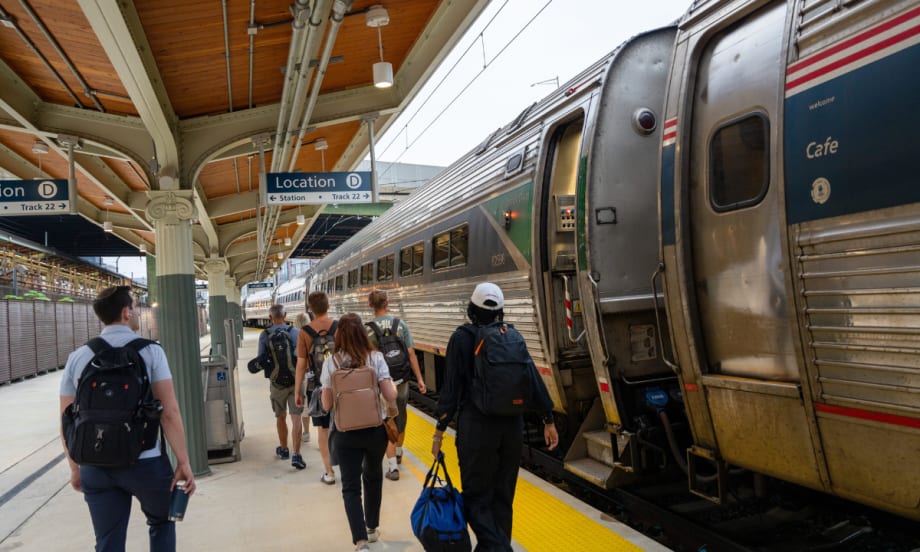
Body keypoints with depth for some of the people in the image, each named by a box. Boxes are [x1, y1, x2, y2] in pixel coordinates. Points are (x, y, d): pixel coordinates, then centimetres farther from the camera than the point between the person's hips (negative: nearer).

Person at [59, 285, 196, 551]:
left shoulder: (77, 357, 4)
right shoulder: (150, 351, -7)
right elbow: (169, 412, -13)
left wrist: (75, 468, 19)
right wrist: (183, 462, -8)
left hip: (95, 467, 3)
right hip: (145, 462, -3)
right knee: (162, 522, 23)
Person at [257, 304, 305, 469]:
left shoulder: (264, 335, -5)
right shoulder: (294, 332, -6)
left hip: (276, 382, 1)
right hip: (295, 380, -1)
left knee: (280, 417, 19)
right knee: (296, 418, 0)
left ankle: (284, 449, 33)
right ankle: (296, 454, -9)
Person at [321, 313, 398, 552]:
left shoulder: (331, 363, -8)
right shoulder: (375, 358, -10)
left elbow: (327, 404, -5)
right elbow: (390, 395, -15)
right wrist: (391, 406, 7)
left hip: (345, 433, -1)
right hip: (376, 429, 1)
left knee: (350, 486, 7)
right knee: (373, 476, 23)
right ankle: (371, 529, 38)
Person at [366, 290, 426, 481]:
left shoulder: (368, 329, -9)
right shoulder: (400, 323, -6)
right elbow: (411, 353, -7)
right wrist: (419, 378, -1)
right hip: (401, 380, 2)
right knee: (401, 418, 21)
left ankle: (393, 466, 2)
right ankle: (398, 453, 41)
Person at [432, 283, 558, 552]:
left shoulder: (462, 338, -6)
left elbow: (451, 387, -10)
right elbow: (534, 380, 2)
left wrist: (439, 429, -5)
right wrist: (548, 420, 8)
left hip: (476, 426, -4)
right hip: (512, 425, 4)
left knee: (477, 497, 5)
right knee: (502, 495, 17)